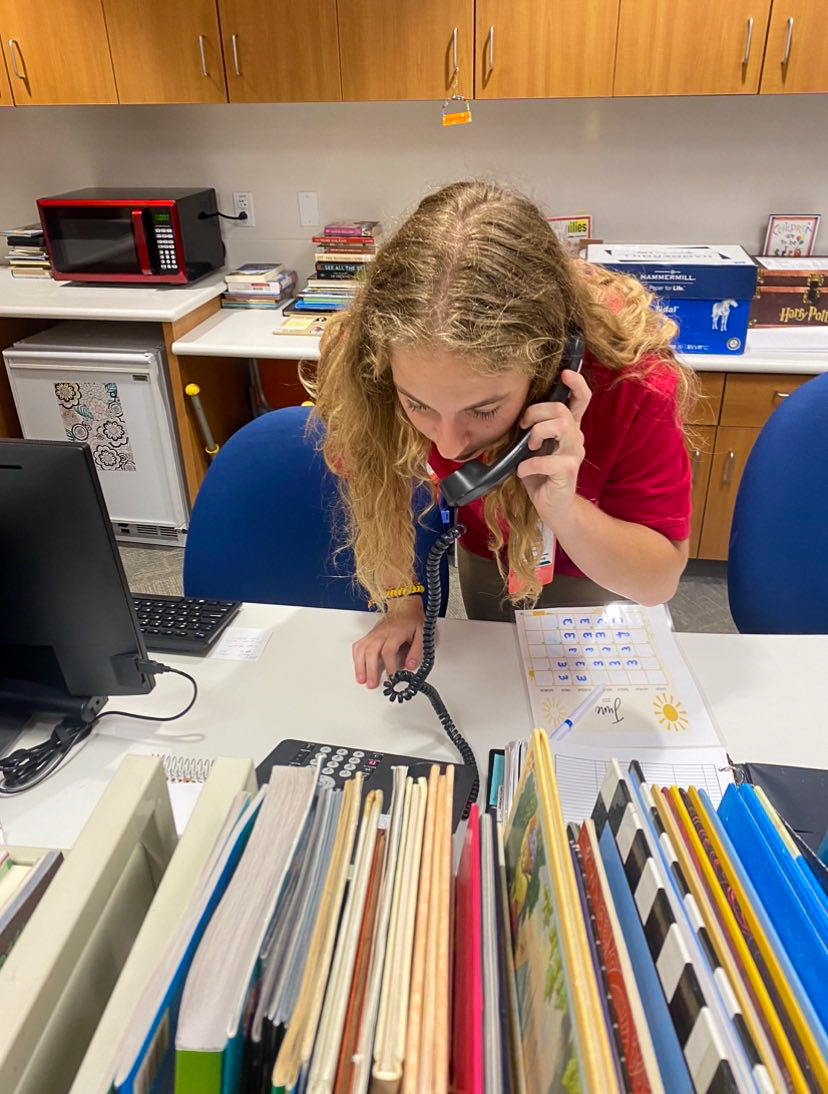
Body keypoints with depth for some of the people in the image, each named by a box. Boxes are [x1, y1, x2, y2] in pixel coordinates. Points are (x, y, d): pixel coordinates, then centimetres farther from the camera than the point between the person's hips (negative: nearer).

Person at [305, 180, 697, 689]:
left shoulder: (633, 378, -40)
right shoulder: (359, 363, -35)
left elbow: (659, 581, -30)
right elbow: (377, 480, -14)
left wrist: (563, 510, -47)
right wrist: (402, 598, -19)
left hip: (595, 573, -1)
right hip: (485, 554, 2)